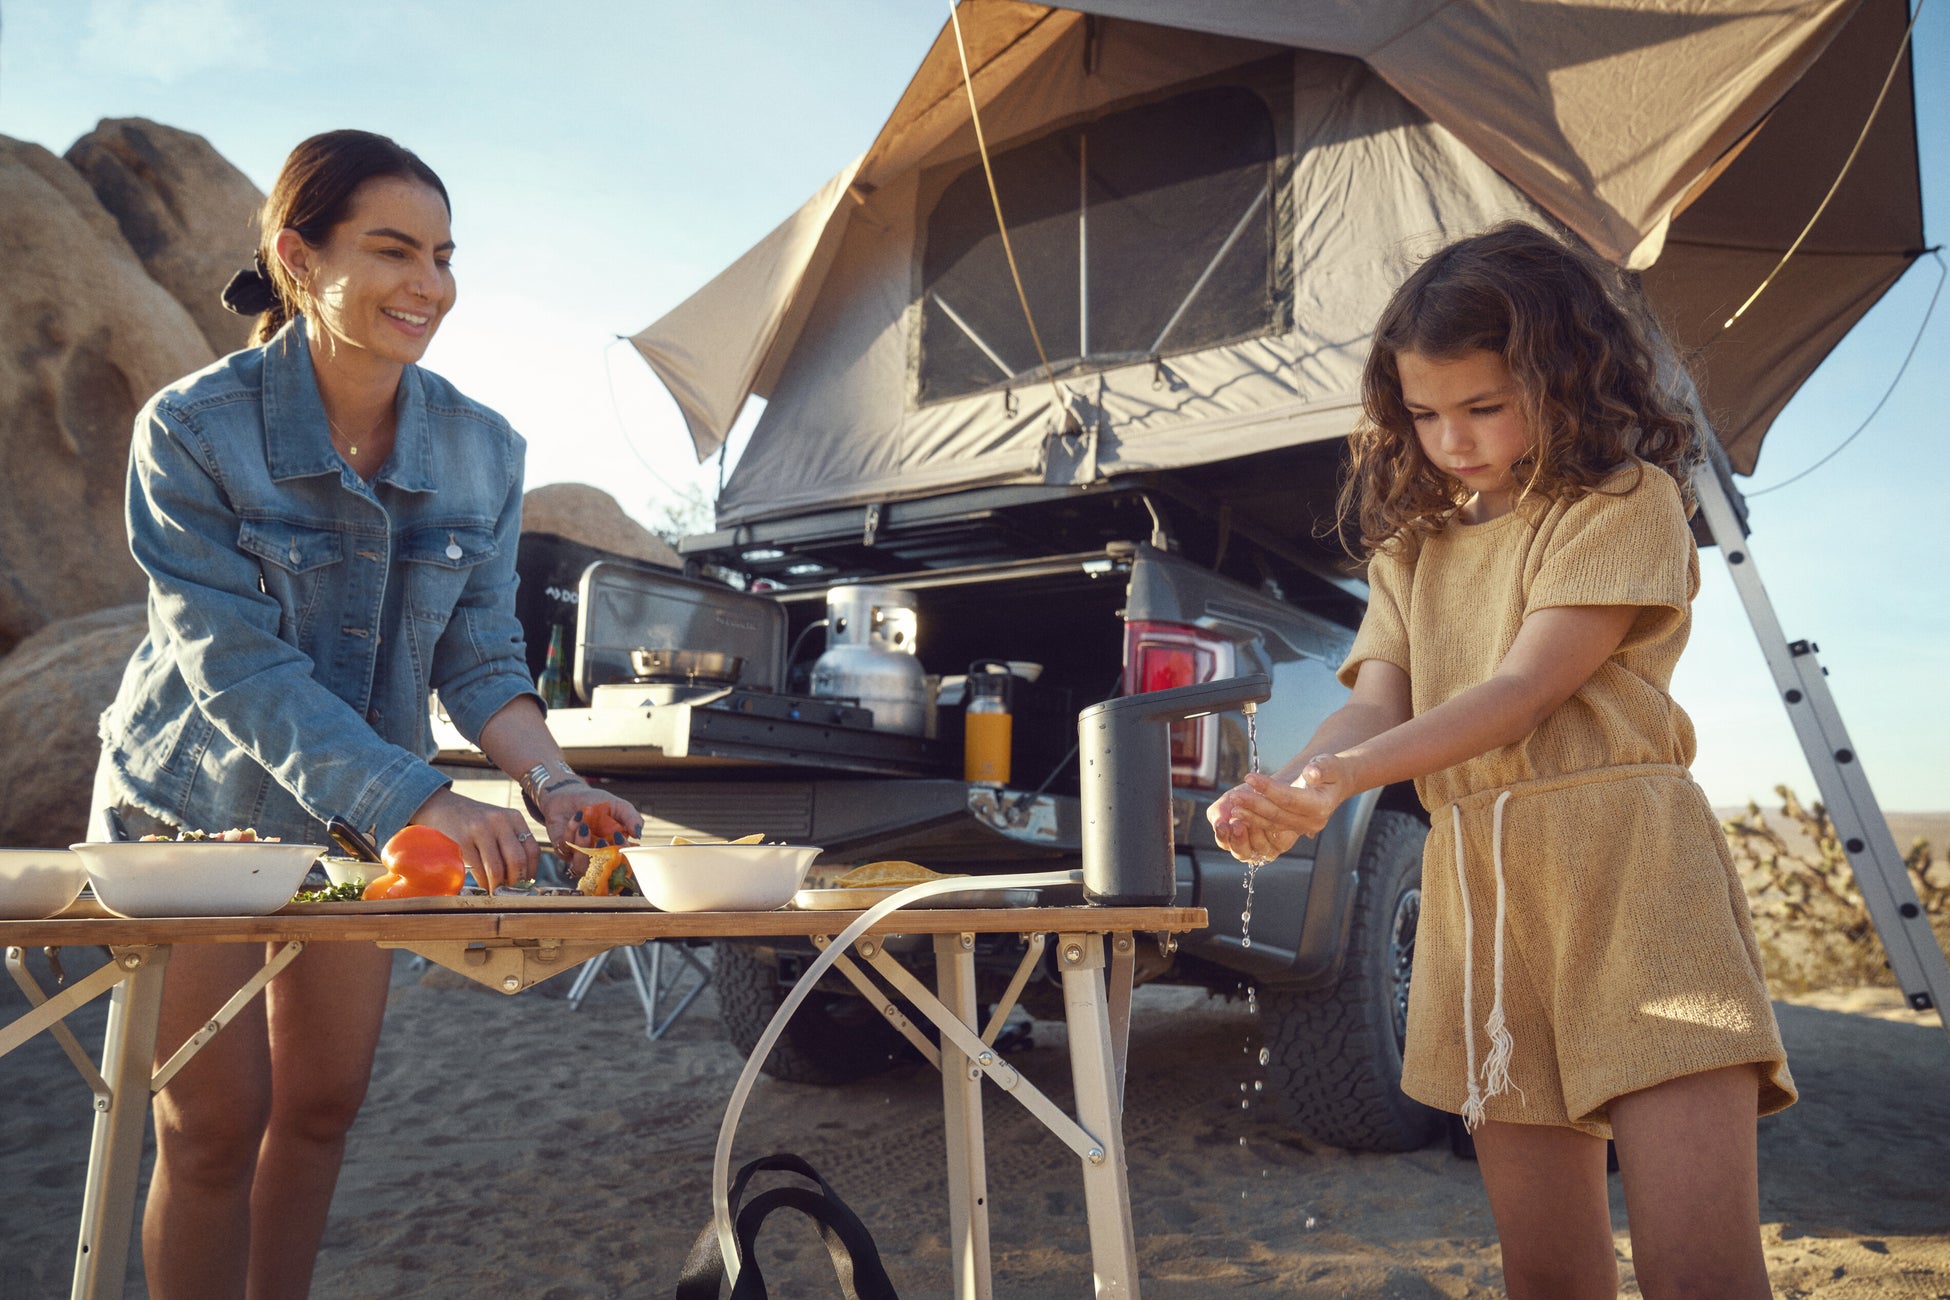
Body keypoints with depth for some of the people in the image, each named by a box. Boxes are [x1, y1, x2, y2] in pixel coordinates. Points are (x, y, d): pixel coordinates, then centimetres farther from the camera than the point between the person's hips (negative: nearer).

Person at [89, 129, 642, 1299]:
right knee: (215, 1126, 2)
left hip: (363, 811, 4)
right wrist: (423, 801, -38)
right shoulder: (194, 428, -22)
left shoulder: (483, 450, -10)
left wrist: (550, 780, -25)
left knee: (324, 1105, 14)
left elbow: (481, 656, -6)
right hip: (195, 807, -4)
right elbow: (238, 668, -27)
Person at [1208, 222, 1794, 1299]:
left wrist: (1347, 773, -23)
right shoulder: (1414, 546, 21)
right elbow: (1377, 701, 6)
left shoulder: (1626, 500, 3)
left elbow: (1528, 686, -11)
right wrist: (1284, 788, -16)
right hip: (1476, 889, 5)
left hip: (1624, 869, -5)